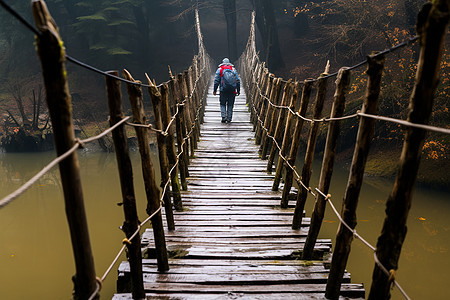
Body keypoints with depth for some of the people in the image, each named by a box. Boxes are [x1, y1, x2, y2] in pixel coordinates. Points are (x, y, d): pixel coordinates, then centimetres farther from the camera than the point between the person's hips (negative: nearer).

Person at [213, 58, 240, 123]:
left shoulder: (219, 69, 7)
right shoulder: (233, 69, 11)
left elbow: (216, 81, 1)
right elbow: (238, 80, 7)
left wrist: (215, 90, 6)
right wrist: (238, 91, 11)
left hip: (223, 90, -1)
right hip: (232, 90, 1)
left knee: (222, 104, 11)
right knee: (230, 104, 11)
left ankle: (223, 117, -3)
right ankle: (229, 118, 11)